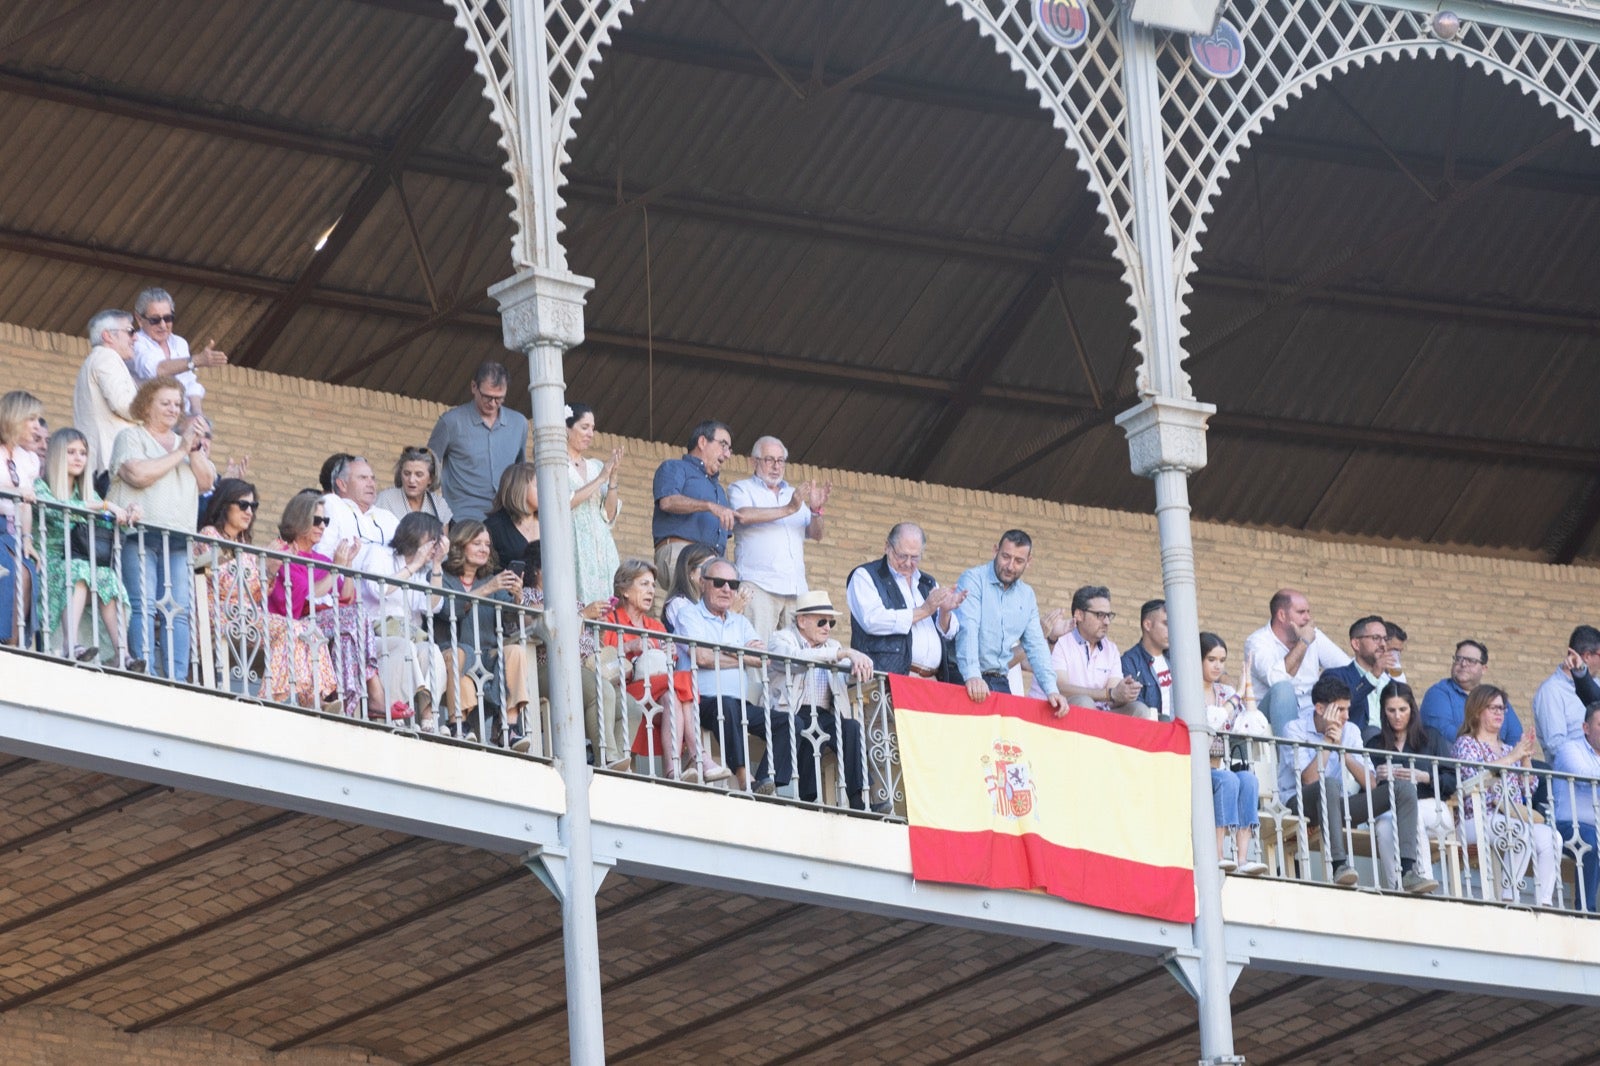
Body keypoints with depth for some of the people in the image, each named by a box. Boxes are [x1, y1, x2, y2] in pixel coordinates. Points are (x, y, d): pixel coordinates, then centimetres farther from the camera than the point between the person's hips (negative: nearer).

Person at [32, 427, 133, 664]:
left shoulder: (87, 493, 22)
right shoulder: (40, 487, 4)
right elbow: (55, 510, -18)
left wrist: (127, 517, -13)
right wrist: (103, 505, -22)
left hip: (85, 562, 4)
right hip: (50, 565, -4)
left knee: (108, 576, -29)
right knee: (76, 570, -37)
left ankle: (122, 655, -40)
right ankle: (71, 646, -49)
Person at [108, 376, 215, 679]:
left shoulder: (184, 441, 25)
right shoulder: (131, 438, 8)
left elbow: (206, 483, 13)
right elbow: (139, 474, -11)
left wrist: (195, 449, -1)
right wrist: (180, 452, -6)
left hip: (178, 538, 5)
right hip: (140, 534, -5)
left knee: (178, 611, -4)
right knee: (144, 606, -15)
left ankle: (178, 678, -9)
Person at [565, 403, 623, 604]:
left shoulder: (596, 466, 17)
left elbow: (609, 516, 13)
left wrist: (613, 478, 0)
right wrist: (600, 479, -8)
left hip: (601, 548, 5)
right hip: (573, 546, -5)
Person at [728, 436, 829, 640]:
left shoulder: (793, 494, 25)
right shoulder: (741, 489, 11)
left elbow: (816, 534, 18)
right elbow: (743, 515, -12)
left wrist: (816, 510, -4)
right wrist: (788, 510, -12)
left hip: (796, 589, 5)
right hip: (758, 584, -5)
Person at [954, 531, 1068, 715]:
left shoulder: (1027, 595, 14)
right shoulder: (974, 580, -5)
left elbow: (1036, 646, 13)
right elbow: (967, 629, -19)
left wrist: (1051, 689, -1)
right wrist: (972, 676, -33)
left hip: (999, 682, 6)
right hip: (966, 680, -6)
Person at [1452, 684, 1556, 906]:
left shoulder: (1507, 748, 27)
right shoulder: (1466, 743, 9)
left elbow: (1529, 788, 22)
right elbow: (1474, 775, -11)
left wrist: (1526, 759, 8)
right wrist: (1511, 758, -8)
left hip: (1514, 817, 6)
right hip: (1478, 818, -6)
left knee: (1548, 836, -25)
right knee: (1522, 832, -35)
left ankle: (1543, 902, -30)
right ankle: (1508, 898, -31)